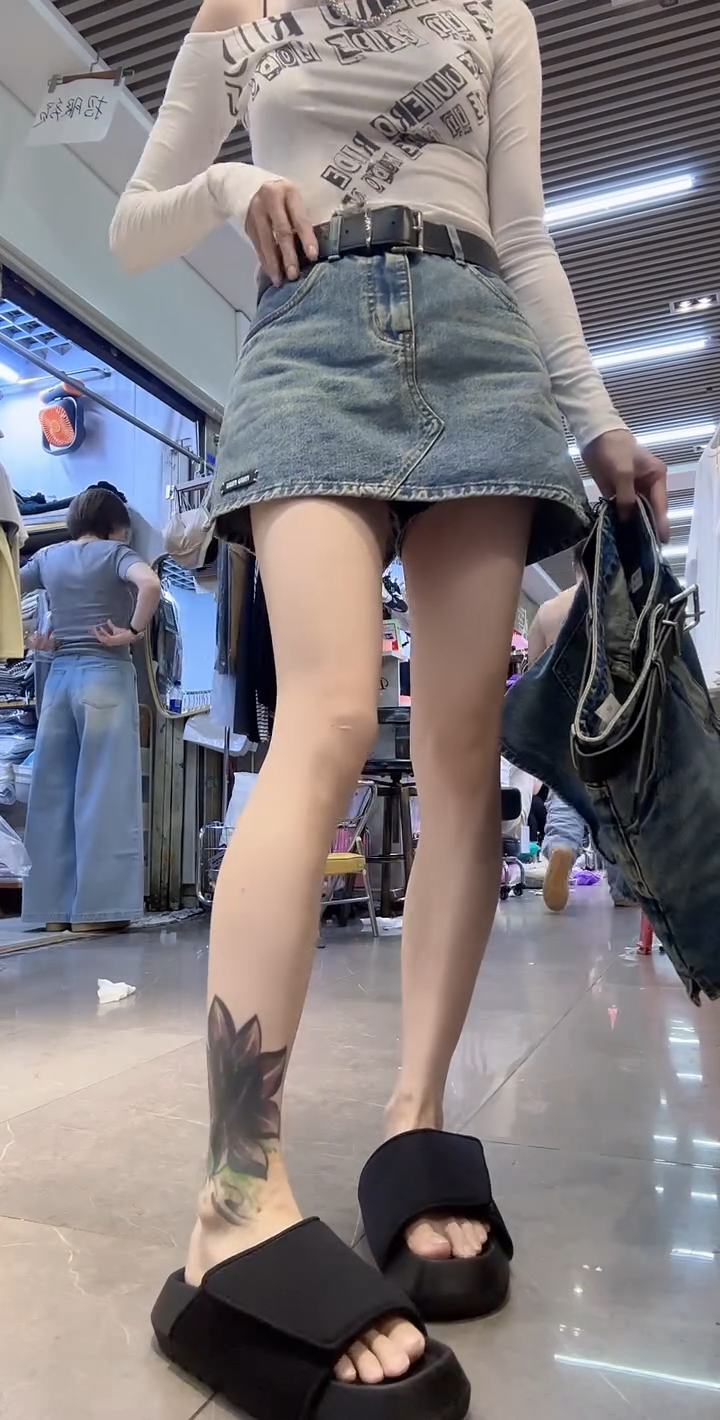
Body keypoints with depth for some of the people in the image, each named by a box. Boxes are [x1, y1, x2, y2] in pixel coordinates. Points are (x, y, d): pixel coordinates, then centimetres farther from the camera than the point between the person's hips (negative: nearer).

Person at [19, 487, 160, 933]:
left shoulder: (47, 556, 14)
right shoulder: (116, 553, -1)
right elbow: (150, 585, -21)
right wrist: (135, 631, -10)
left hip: (59, 676, 5)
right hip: (106, 675, -5)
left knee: (54, 790, 8)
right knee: (103, 791, -3)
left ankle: (52, 907, 12)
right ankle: (94, 908, -1)